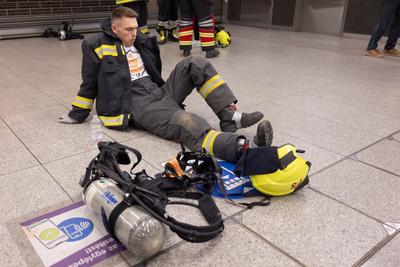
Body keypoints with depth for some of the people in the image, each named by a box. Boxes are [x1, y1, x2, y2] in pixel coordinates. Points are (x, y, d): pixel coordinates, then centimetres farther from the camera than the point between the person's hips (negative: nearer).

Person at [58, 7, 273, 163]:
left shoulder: (141, 42, 19)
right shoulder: (97, 46, 2)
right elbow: (89, 84, 8)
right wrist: (77, 115, 12)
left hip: (158, 91, 7)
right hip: (137, 103, -7)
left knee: (195, 64, -12)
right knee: (184, 122, -35)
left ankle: (229, 115, -21)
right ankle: (241, 147, -56)